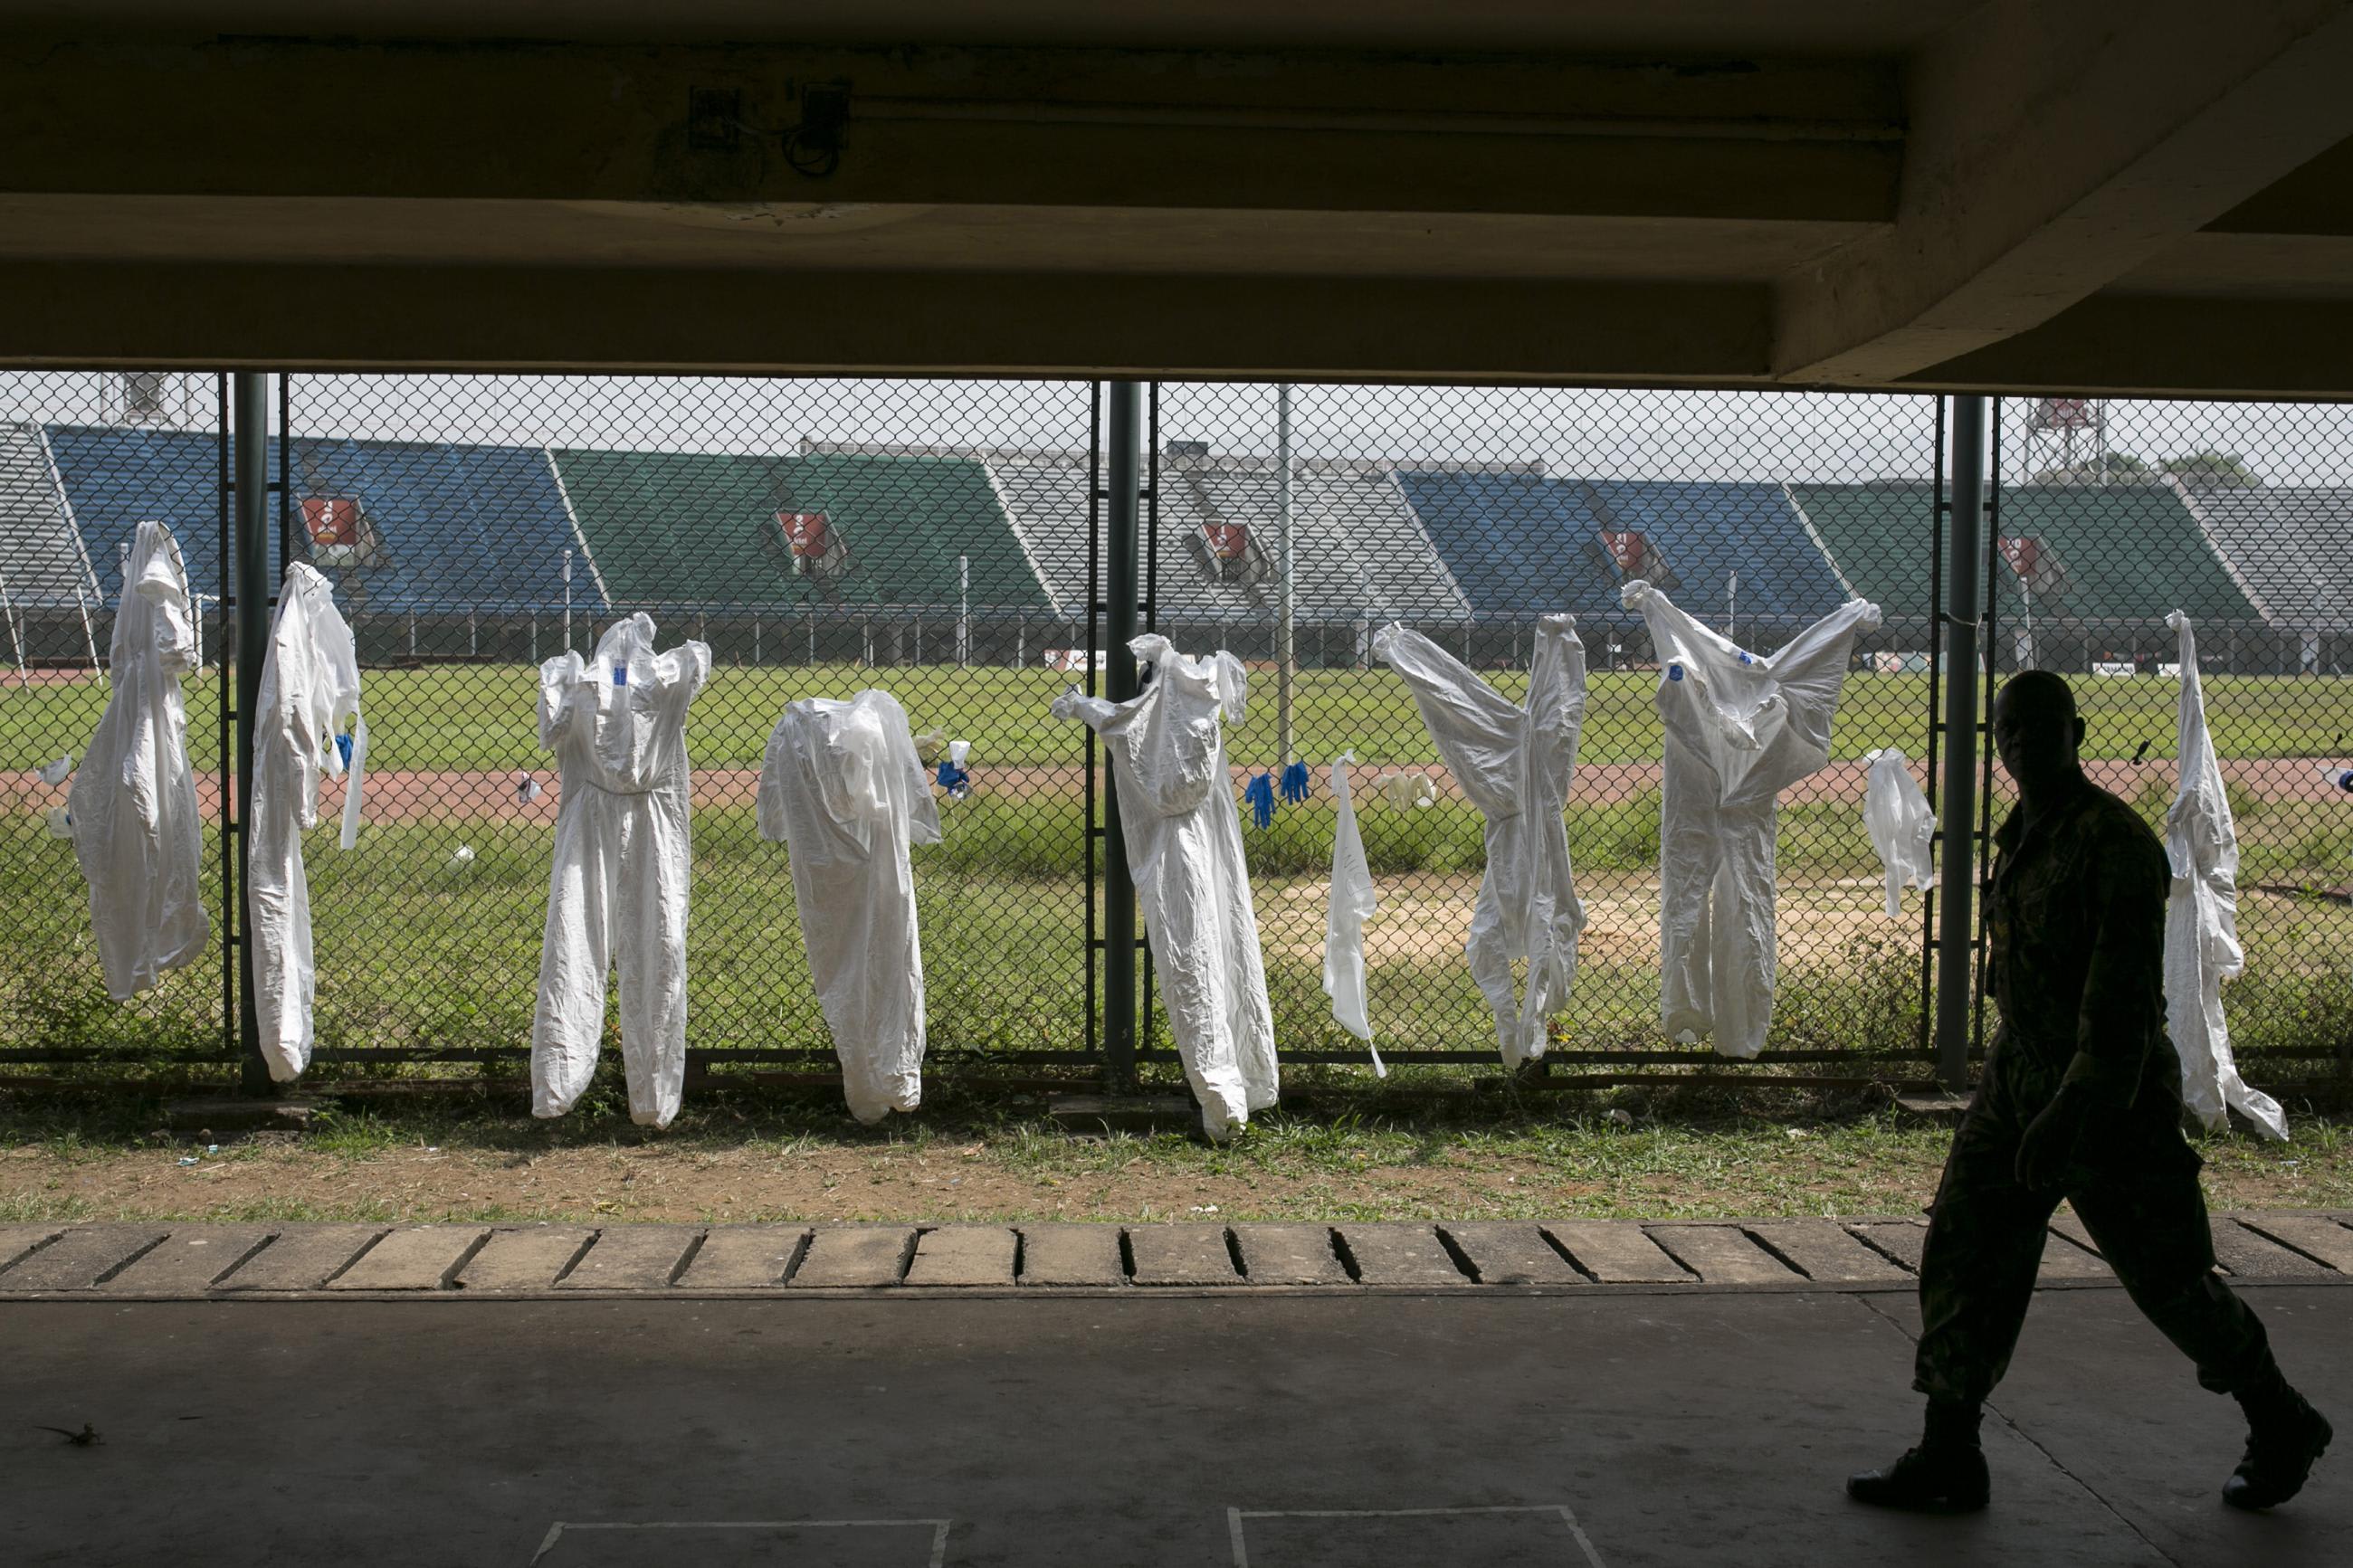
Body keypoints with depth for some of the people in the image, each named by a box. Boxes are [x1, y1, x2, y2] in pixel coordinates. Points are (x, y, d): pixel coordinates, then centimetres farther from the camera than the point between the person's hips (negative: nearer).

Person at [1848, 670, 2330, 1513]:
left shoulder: (2118, 843, -20)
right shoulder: (2022, 835, 8)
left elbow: (2124, 998, -25)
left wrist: (2070, 1116, -31)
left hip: (2109, 1092, -8)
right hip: (2018, 1074, 8)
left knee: (2170, 1277, 7)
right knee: (1963, 1253, 3)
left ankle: (2281, 1427, 31)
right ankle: (1948, 1460, 10)